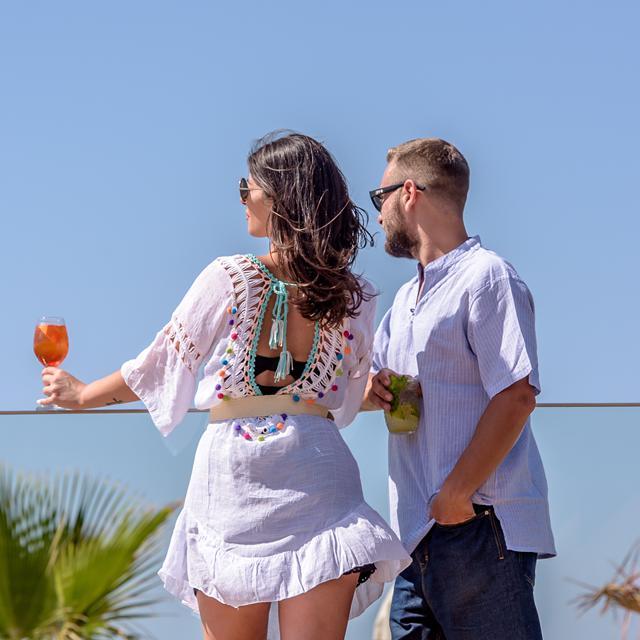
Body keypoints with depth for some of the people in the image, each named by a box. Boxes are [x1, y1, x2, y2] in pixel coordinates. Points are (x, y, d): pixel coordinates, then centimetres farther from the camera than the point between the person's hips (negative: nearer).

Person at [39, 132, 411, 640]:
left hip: (232, 474, -1)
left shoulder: (228, 279, -4)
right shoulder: (355, 298, 4)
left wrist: (83, 394, 24)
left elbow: (158, 367, 7)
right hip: (318, 474, 1)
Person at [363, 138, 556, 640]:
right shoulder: (408, 297, 21)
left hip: (479, 526, -9)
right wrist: (373, 388, 2)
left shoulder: (487, 277, -8)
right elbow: (384, 381, 28)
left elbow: (517, 395, -17)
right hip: (419, 528, 9)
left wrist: (457, 494, -19)